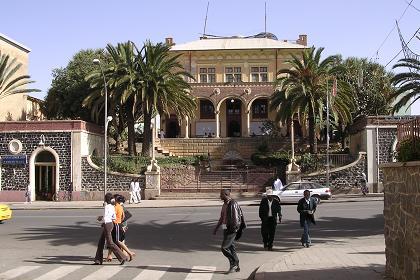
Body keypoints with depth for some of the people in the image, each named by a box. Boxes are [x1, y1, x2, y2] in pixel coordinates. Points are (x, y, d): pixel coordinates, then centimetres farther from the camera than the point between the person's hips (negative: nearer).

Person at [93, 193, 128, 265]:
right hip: (110, 224, 9)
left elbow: (105, 219, -23)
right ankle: (98, 260, 19)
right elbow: (114, 218, 12)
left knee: (110, 243, -2)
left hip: (107, 225, -9)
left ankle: (122, 257, -1)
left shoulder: (106, 207, -18)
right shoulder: (112, 207, 7)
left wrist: (101, 218, -1)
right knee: (100, 243, 14)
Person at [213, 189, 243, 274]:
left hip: (231, 229, -9)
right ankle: (236, 267, 19)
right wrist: (216, 228, 23)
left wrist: (234, 228, -19)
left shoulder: (233, 204, -16)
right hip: (226, 229, 9)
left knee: (224, 248, -10)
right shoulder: (225, 204, 13)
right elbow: (222, 218, 22)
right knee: (231, 248, 12)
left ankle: (234, 264, 3)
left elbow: (236, 218, -19)